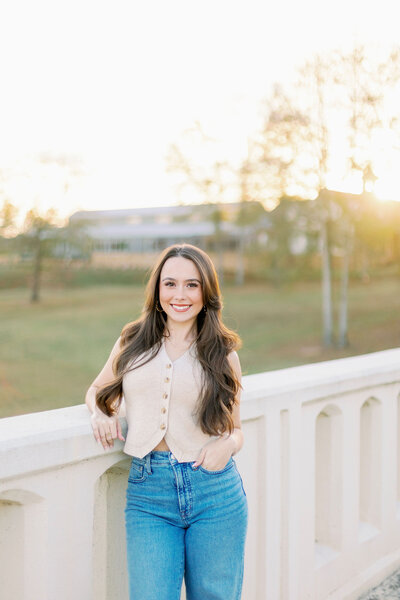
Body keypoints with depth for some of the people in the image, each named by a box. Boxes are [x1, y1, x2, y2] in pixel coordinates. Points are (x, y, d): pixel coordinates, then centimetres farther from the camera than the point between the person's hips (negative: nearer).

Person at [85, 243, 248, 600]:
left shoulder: (223, 353, 6)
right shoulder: (133, 343, 8)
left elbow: (235, 429, 13)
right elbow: (98, 390, 24)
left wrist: (228, 443, -9)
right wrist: (101, 412, 2)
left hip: (216, 492, 0)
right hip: (148, 494, 0)